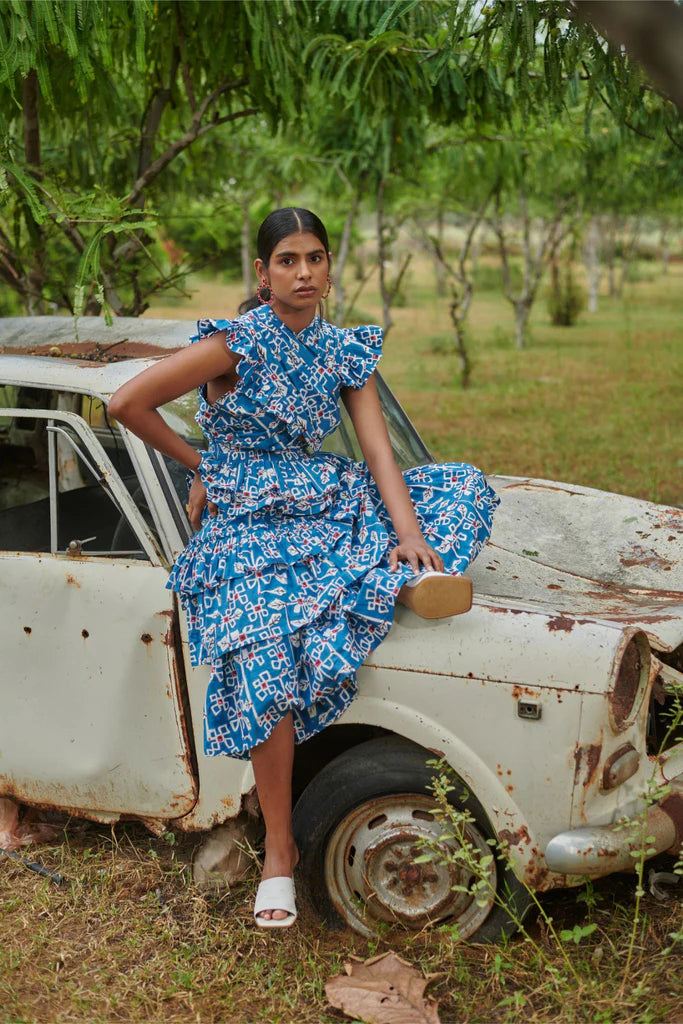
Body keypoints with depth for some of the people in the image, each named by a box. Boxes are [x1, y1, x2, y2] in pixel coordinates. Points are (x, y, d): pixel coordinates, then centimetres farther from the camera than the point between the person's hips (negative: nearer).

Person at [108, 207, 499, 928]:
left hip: (330, 503, 6)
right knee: (267, 662, -27)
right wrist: (201, 468, 1)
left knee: (462, 485, -7)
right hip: (247, 523, -5)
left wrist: (409, 532, -20)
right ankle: (279, 852, -15)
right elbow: (126, 403, -10)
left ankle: (408, 578, -32)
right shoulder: (235, 346, -9)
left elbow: (379, 450, -3)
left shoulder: (347, 350, 6)